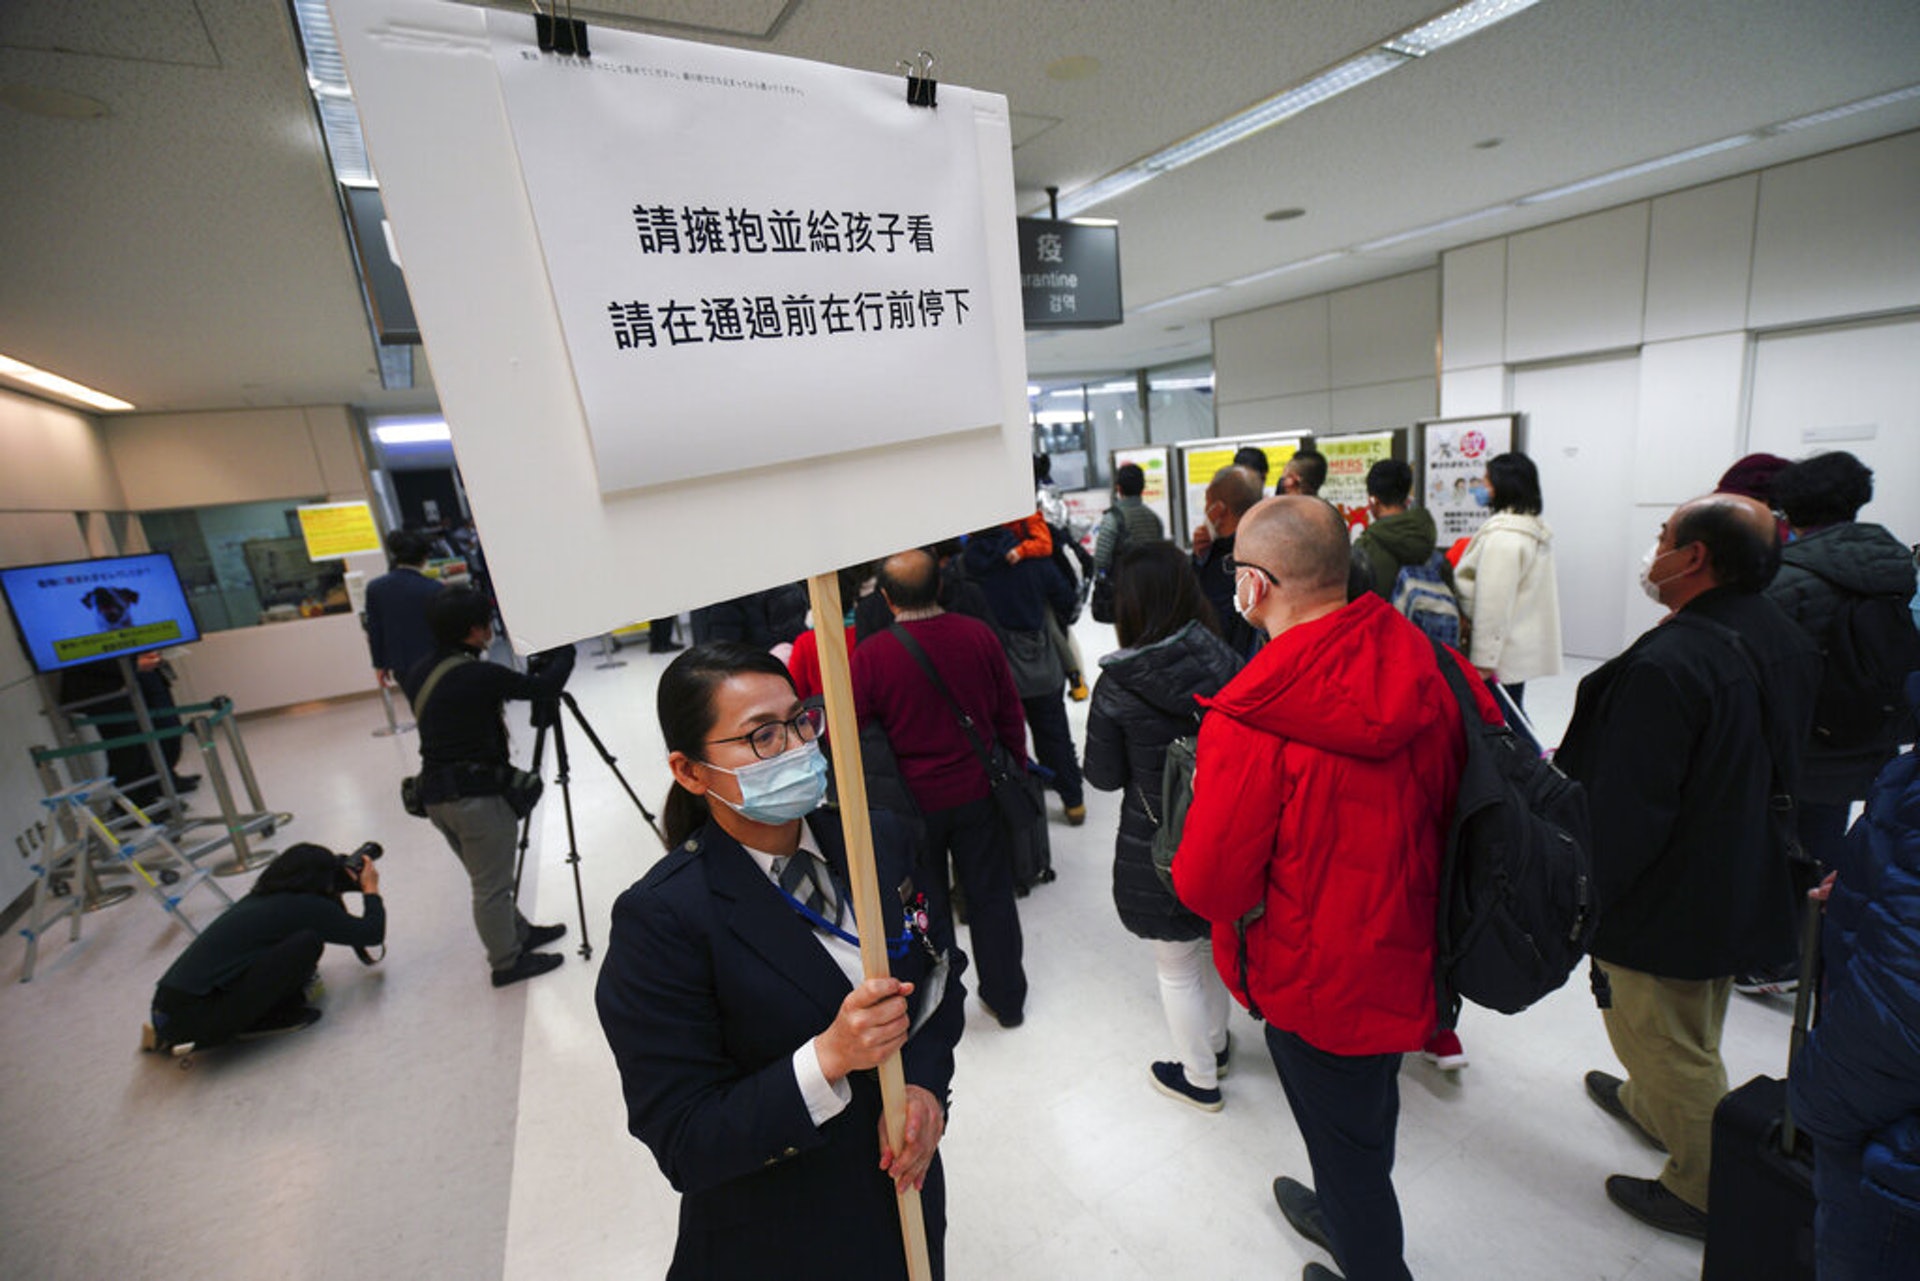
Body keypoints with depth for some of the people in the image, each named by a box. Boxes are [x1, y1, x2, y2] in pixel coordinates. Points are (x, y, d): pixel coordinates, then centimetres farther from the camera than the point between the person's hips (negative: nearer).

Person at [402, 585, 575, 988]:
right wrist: (564, 652, 1)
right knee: (492, 887, 8)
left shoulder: (419, 673, 6)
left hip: (434, 793, 8)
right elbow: (545, 688, -16)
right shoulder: (479, 675, -21)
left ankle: (518, 933, 39)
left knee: (488, 880, 22)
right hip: (478, 794, -8)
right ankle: (506, 962, 23)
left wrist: (532, 669, 13)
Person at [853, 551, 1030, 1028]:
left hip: (913, 803, -2)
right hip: (978, 792, 3)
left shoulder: (870, 655, -19)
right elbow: (1011, 713, 0)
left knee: (926, 906, 17)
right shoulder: (978, 635, -9)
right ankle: (1007, 1000, 37)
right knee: (991, 896, 19)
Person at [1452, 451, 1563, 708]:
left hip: (1503, 656, -10)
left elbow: (1493, 604, -21)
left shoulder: (1502, 536, -19)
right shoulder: (1534, 528, 14)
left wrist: (1482, 660, -19)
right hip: (1524, 649, 10)